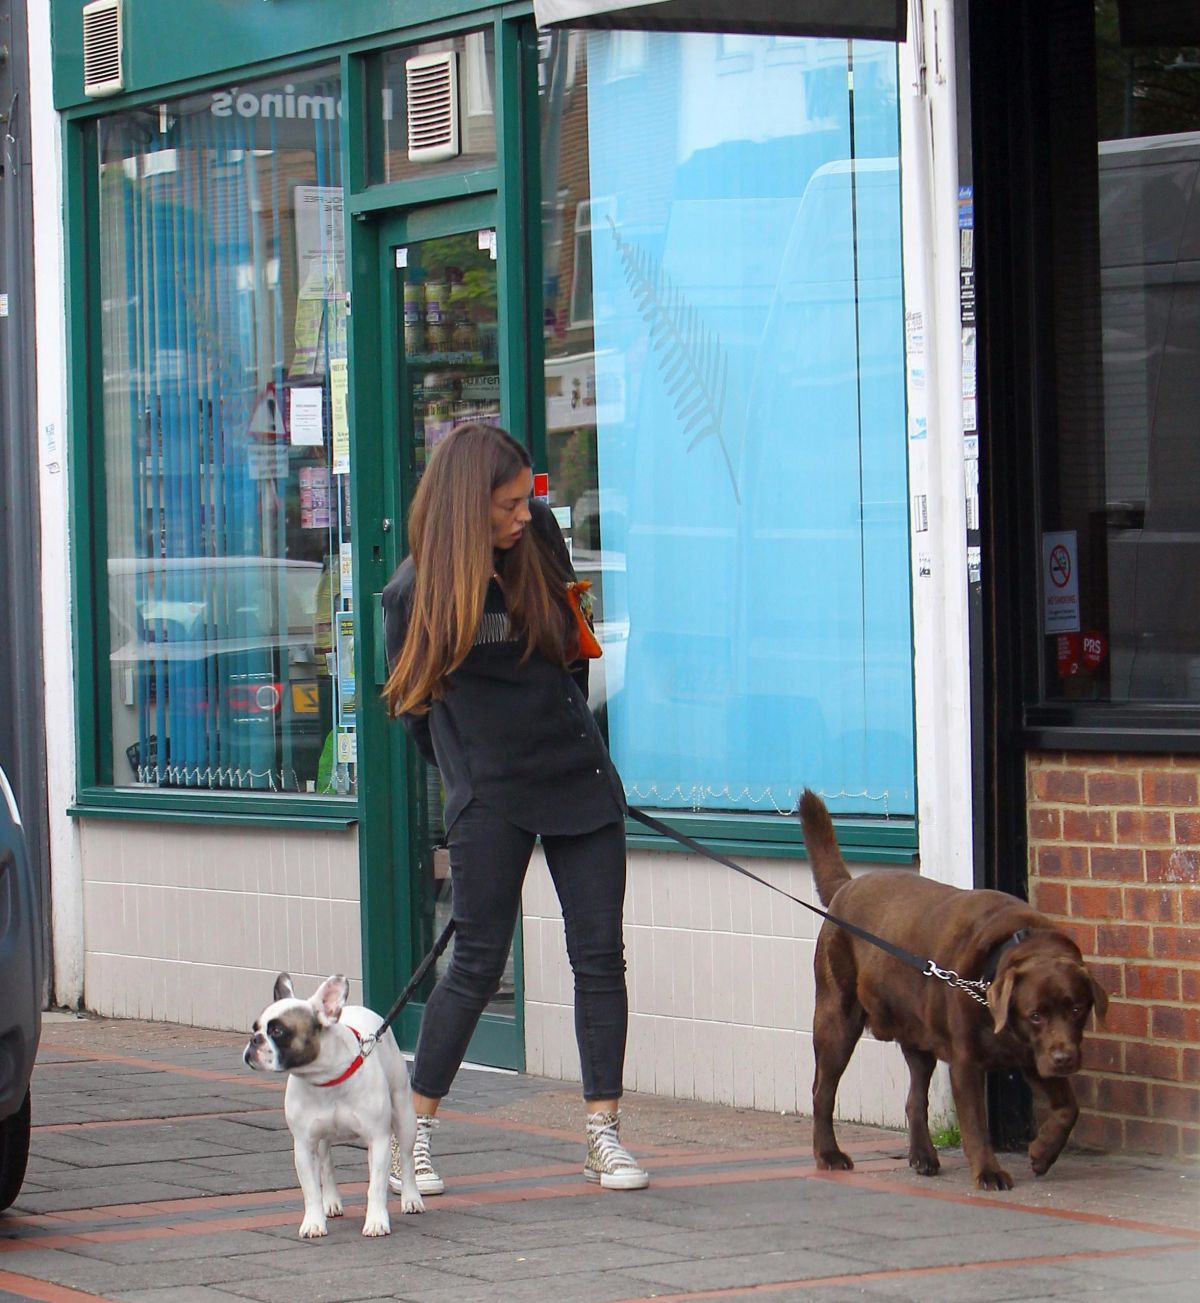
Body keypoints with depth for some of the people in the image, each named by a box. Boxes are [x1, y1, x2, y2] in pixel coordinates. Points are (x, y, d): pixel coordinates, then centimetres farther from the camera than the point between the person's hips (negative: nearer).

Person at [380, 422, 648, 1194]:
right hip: (491, 795, -4)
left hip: (579, 776, 4)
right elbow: (414, 700, 4)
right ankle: (415, 1132, 10)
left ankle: (605, 1136, 5)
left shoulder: (541, 536, 2)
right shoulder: (421, 588, -10)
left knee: (601, 956, 0)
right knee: (479, 963, -3)